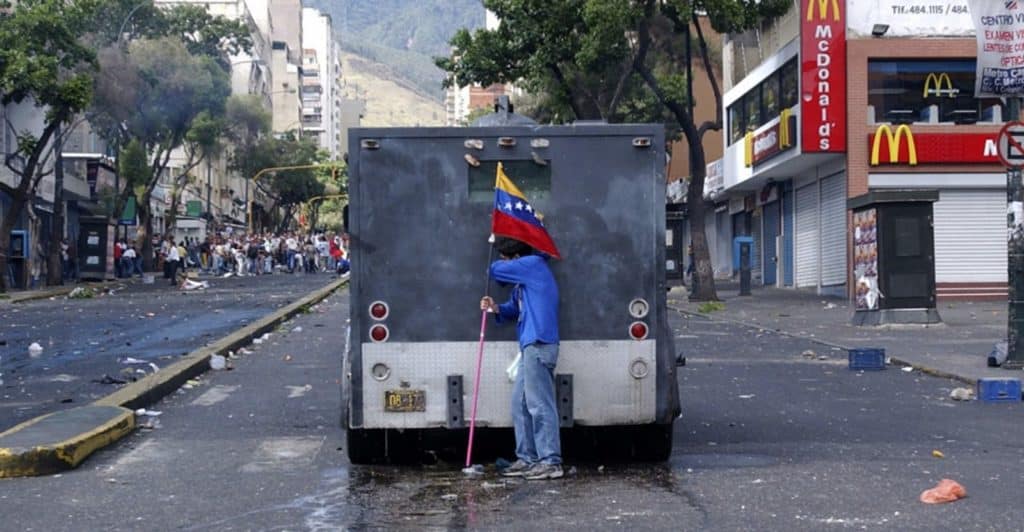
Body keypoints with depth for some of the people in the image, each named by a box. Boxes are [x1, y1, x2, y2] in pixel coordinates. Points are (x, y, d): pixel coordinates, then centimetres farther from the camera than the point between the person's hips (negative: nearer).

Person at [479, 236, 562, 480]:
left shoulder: (534, 264, -8)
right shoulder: (524, 278, 20)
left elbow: (496, 270, -8)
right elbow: (515, 308, 25)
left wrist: (502, 267, 16)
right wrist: (496, 308, 5)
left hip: (539, 346, -10)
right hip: (531, 346, 10)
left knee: (539, 405, -9)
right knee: (521, 404, 12)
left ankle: (550, 462, -8)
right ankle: (527, 458, 17)